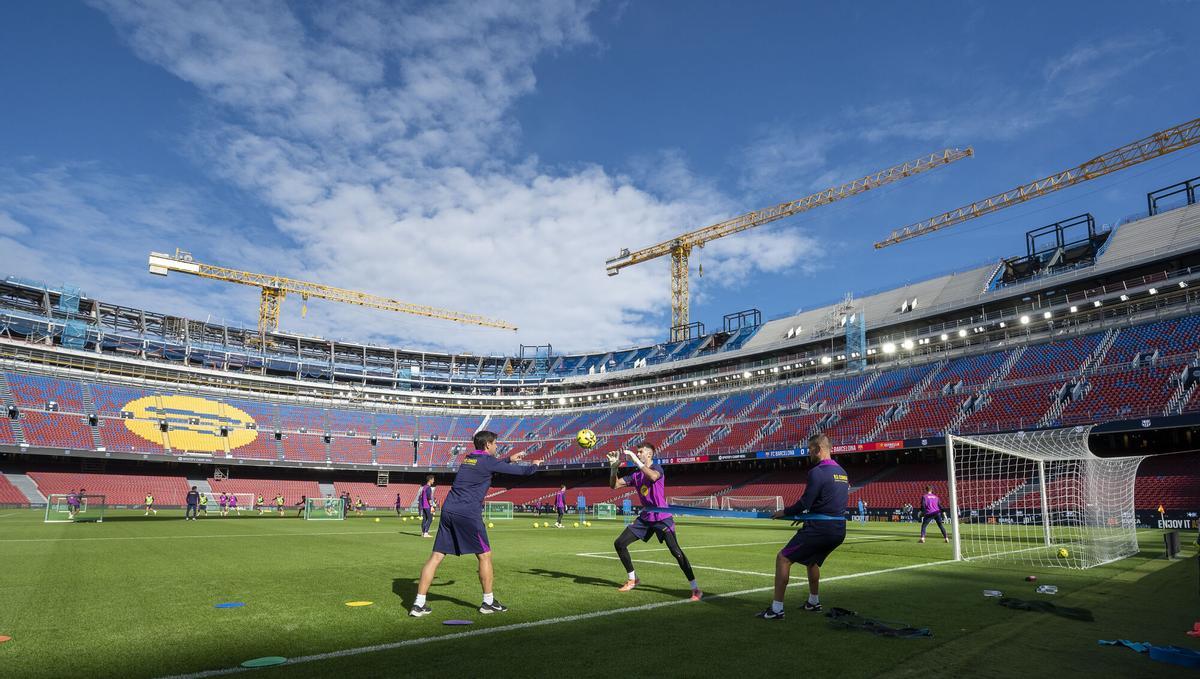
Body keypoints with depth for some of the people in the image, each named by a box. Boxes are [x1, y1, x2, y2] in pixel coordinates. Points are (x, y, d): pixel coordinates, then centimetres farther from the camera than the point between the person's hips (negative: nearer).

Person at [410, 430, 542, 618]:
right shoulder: (487, 461, -3)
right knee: (485, 555, 7)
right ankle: (488, 602, 14)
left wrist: (509, 459, 45)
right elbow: (521, 471, 3)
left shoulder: (468, 459, 19)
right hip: (468, 514, -7)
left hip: (448, 510, 8)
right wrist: (535, 465, 23)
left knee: (436, 556, 6)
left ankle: (419, 604, 5)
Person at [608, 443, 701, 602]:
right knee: (619, 544, 5)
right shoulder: (636, 475, 10)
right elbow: (614, 485, 8)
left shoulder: (657, 468, -9)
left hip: (661, 517, -7)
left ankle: (695, 589, -9)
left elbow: (653, 476, -35)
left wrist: (636, 461, -32)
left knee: (676, 551, -17)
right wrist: (613, 466, -6)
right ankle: (633, 579, 22)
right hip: (645, 517, 7)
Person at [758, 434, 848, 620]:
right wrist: (807, 515, 20)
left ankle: (776, 609, -4)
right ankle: (814, 601, 43)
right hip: (839, 530, 9)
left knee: (783, 558, -2)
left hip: (819, 528, -9)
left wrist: (785, 512, -1)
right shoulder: (841, 472, 13)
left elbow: (805, 503, -17)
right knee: (812, 560, 32)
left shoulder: (817, 472, -14)